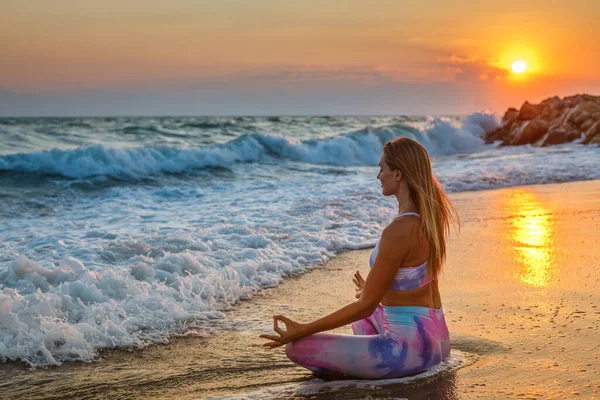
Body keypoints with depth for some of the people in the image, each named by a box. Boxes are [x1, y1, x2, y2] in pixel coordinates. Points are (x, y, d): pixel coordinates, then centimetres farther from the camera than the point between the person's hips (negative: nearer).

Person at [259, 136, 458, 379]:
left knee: (298, 347, -8)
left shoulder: (398, 231, -22)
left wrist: (302, 330, -13)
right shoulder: (428, 217, 5)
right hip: (436, 339, 9)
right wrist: (373, 292, 38)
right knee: (362, 316, 38)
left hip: (410, 348, -9)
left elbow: (365, 305, -18)